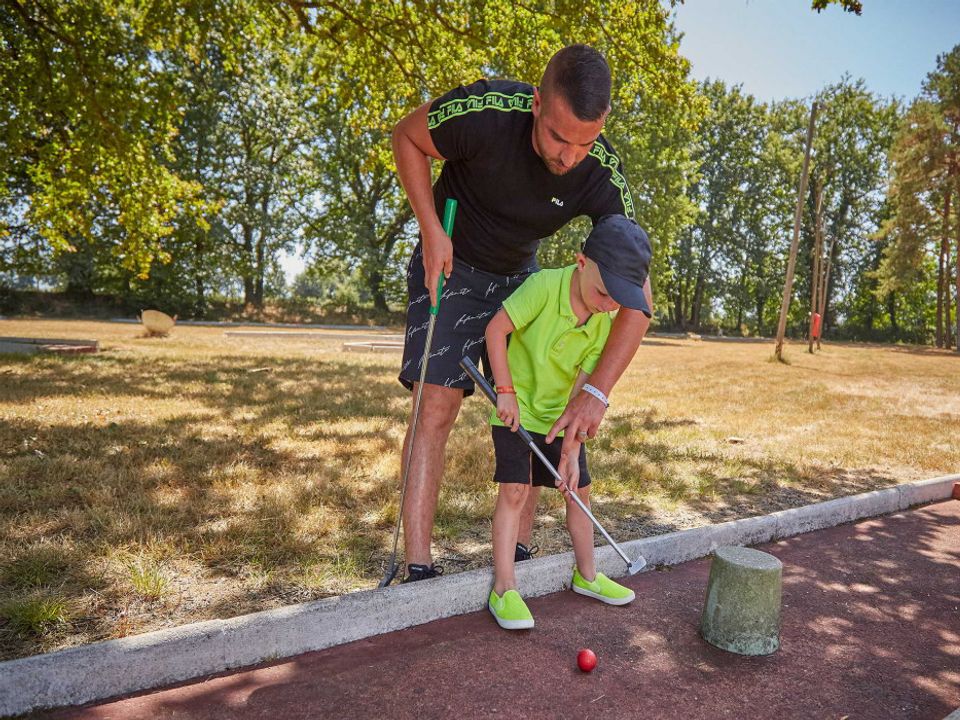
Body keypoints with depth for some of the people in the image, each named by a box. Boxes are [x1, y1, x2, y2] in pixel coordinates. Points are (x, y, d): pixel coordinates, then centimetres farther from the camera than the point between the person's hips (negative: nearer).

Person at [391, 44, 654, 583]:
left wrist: (596, 394, -34)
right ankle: (419, 569, -7)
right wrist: (431, 231, -20)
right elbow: (407, 137, -9)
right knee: (437, 406, -14)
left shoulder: (602, 175, -23)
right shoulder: (487, 111, -30)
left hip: (519, 276, 3)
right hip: (449, 265, -3)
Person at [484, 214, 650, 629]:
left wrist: (572, 452, -14)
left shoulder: (606, 323, -11)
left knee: (580, 490, 10)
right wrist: (506, 390, -20)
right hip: (517, 410, -5)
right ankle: (503, 588, -1)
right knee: (515, 489, -13)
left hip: (561, 418, 5)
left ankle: (586, 575, 30)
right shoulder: (545, 286, -25)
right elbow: (496, 329, -19)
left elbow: (583, 389, -11)